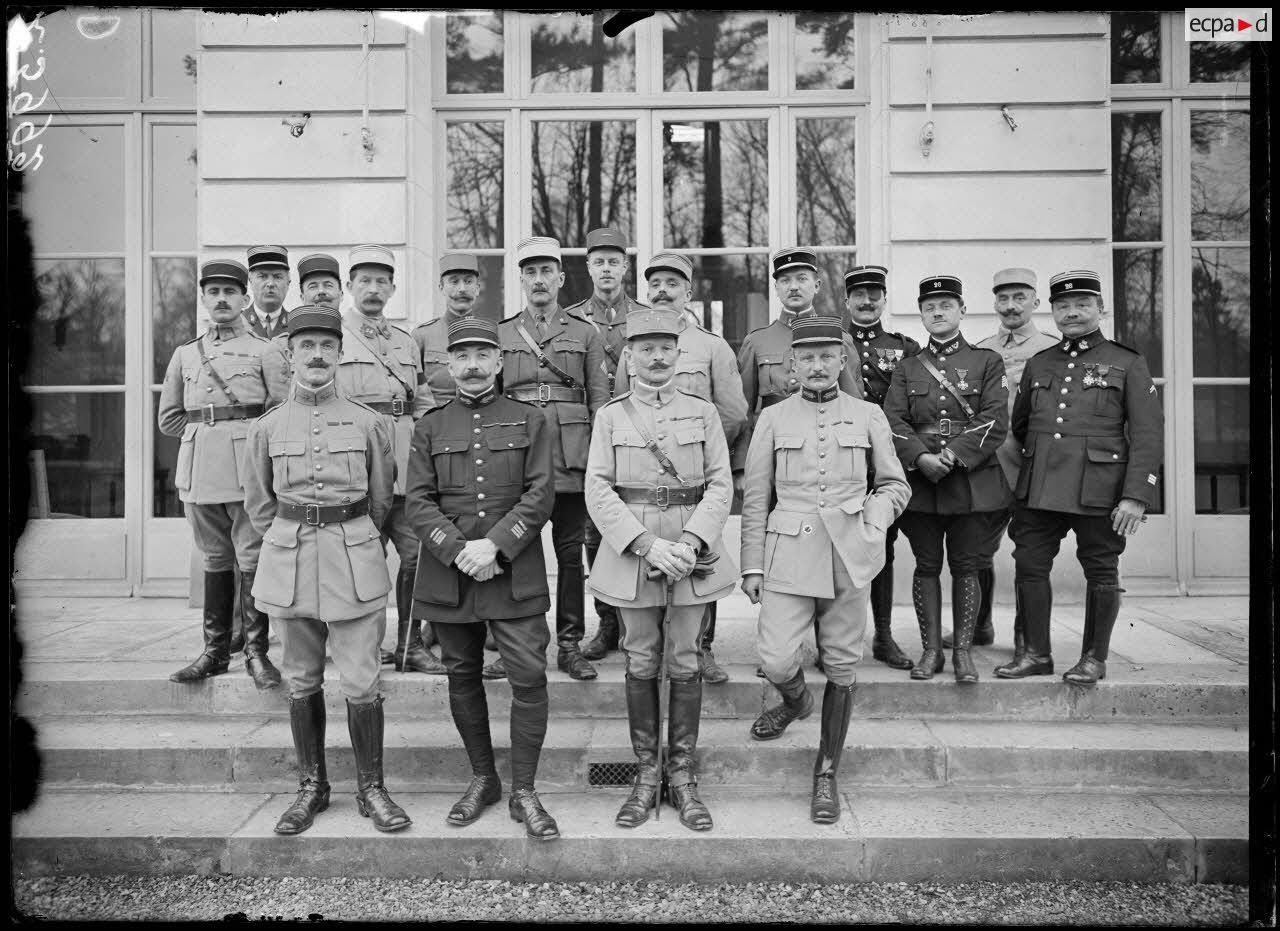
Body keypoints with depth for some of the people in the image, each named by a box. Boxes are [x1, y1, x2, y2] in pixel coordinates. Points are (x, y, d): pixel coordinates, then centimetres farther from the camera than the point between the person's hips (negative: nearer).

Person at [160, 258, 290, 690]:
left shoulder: (265, 351, 5)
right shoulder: (185, 354, 16)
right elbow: (168, 419, 19)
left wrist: (247, 433, -3)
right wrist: (206, 431, 9)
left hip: (247, 467, -4)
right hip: (199, 468, 4)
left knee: (252, 560, -3)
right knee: (214, 561, 10)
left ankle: (256, 652, 5)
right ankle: (215, 651, 18)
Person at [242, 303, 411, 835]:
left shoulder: (369, 423, 2)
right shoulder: (266, 427, 5)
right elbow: (258, 505, 14)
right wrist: (291, 547, 10)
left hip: (355, 563, -1)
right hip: (288, 565, 2)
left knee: (361, 684, -1)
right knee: (302, 682, 10)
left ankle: (371, 789, 14)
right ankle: (311, 787, 25)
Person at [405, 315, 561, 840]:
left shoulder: (529, 421, 6)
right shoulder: (430, 428, 9)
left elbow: (540, 495, -3)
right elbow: (417, 502, 1)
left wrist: (493, 544, -14)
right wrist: (459, 551, -13)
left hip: (516, 573, -2)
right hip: (448, 574, 2)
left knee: (529, 676, -7)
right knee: (462, 677, 11)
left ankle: (524, 792, 6)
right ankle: (482, 779, 27)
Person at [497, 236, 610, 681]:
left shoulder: (585, 334, 10)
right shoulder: (500, 334, 12)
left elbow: (599, 402, 7)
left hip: (571, 462, 0)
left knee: (571, 552, 4)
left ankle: (570, 644, 13)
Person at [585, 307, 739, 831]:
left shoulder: (703, 413, 5)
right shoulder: (610, 417, 3)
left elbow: (720, 485, -1)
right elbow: (598, 491, -5)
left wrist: (690, 542, -16)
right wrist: (648, 546, -16)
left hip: (692, 551, 0)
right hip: (630, 551, 0)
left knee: (684, 663, 6)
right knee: (641, 664, 8)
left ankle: (682, 775, 19)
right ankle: (646, 773, 21)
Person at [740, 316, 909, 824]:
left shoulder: (868, 416, 7)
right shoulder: (773, 419, 6)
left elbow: (894, 484, 15)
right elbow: (755, 499, 7)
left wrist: (873, 523, -4)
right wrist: (752, 565, 3)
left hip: (850, 558, 1)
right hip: (789, 554, 0)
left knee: (841, 667, 5)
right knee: (777, 660, -8)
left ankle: (827, 773, 20)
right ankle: (795, 701, 30)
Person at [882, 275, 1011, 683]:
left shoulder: (987, 361, 5)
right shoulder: (907, 367, 11)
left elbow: (995, 421, -5)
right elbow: (893, 421, 1)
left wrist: (954, 455, -16)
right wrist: (921, 457, -15)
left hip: (973, 481, -2)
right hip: (920, 482, 2)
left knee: (966, 568, 3)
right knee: (926, 566, 6)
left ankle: (963, 650, 13)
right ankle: (930, 650, 15)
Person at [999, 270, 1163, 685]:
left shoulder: (1128, 363, 3)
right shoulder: (1037, 364, 14)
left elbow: (1149, 435, -3)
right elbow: (1018, 427, 21)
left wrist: (1136, 496, -11)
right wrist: (1023, 477, 14)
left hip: (1099, 490, -3)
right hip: (1038, 490, 4)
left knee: (1100, 573, 5)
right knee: (1029, 566, 3)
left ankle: (1094, 658, 19)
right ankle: (1037, 654, 17)